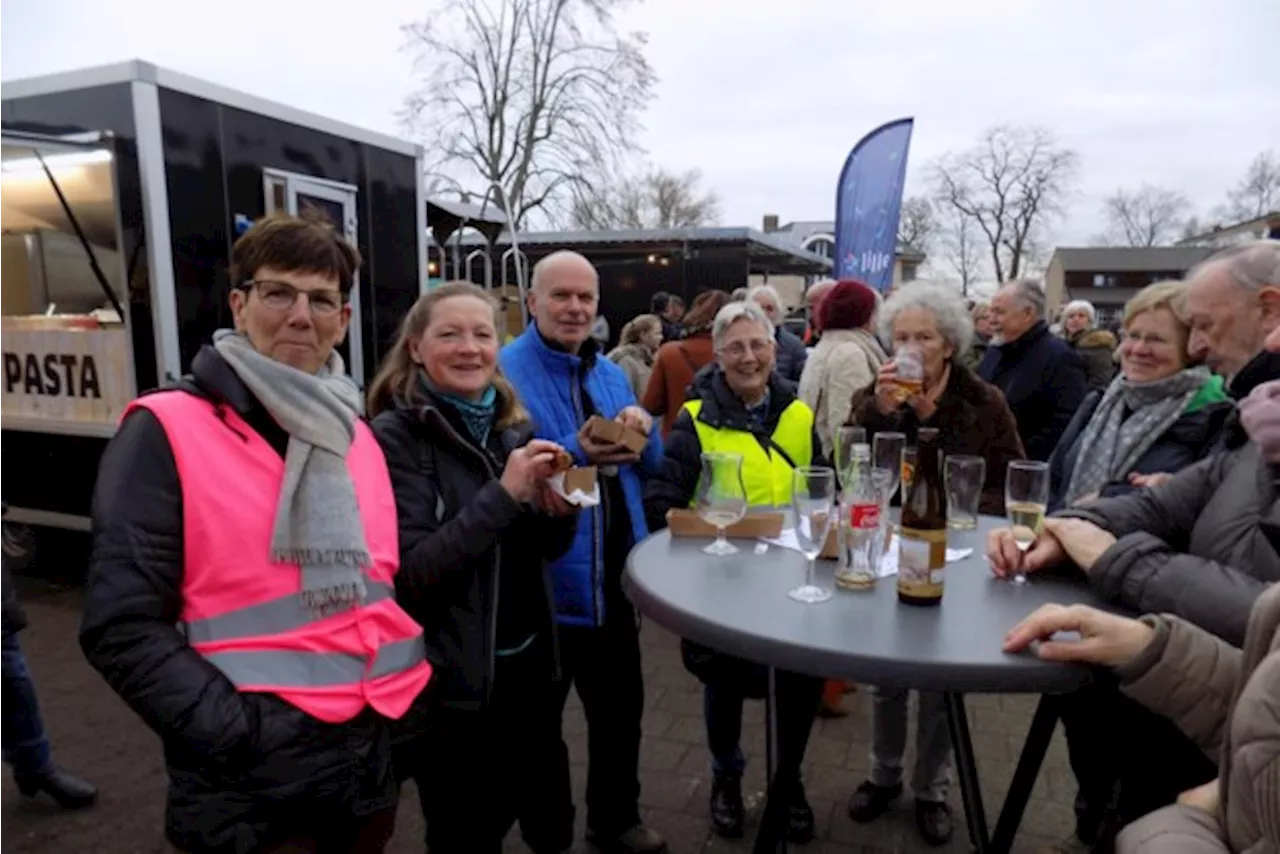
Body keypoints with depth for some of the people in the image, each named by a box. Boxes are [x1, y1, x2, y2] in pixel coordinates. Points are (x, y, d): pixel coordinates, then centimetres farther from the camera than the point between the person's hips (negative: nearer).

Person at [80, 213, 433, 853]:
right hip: (253, 786, -6)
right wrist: (239, 737, -18)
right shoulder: (165, 432, -9)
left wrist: (404, 693, 5)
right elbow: (122, 626, -13)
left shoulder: (356, 435, 8)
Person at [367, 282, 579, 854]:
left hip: (528, 661, 6)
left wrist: (556, 511, -11)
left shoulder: (513, 425, 5)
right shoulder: (395, 437, -14)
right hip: (453, 681, -6)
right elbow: (409, 573, -22)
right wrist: (503, 493, -27)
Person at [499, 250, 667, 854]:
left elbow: (650, 464, 11)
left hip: (616, 576, 7)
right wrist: (575, 453, -31)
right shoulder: (505, 374, -14)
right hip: (545, 582, -7)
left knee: (621, 708, 23)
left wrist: (643, 430, -10)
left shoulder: (610, 374, 9)